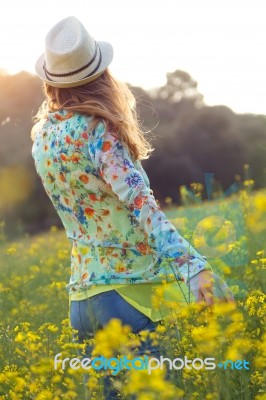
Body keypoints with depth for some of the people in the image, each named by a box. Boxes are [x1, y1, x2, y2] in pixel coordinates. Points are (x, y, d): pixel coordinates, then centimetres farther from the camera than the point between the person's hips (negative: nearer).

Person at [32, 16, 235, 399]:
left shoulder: (42, 135, 5)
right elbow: (138, 201, -29)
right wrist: (193, 264, -39)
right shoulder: (98, 131, -16)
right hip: (129, 286, -7)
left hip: (82, 290, 7)